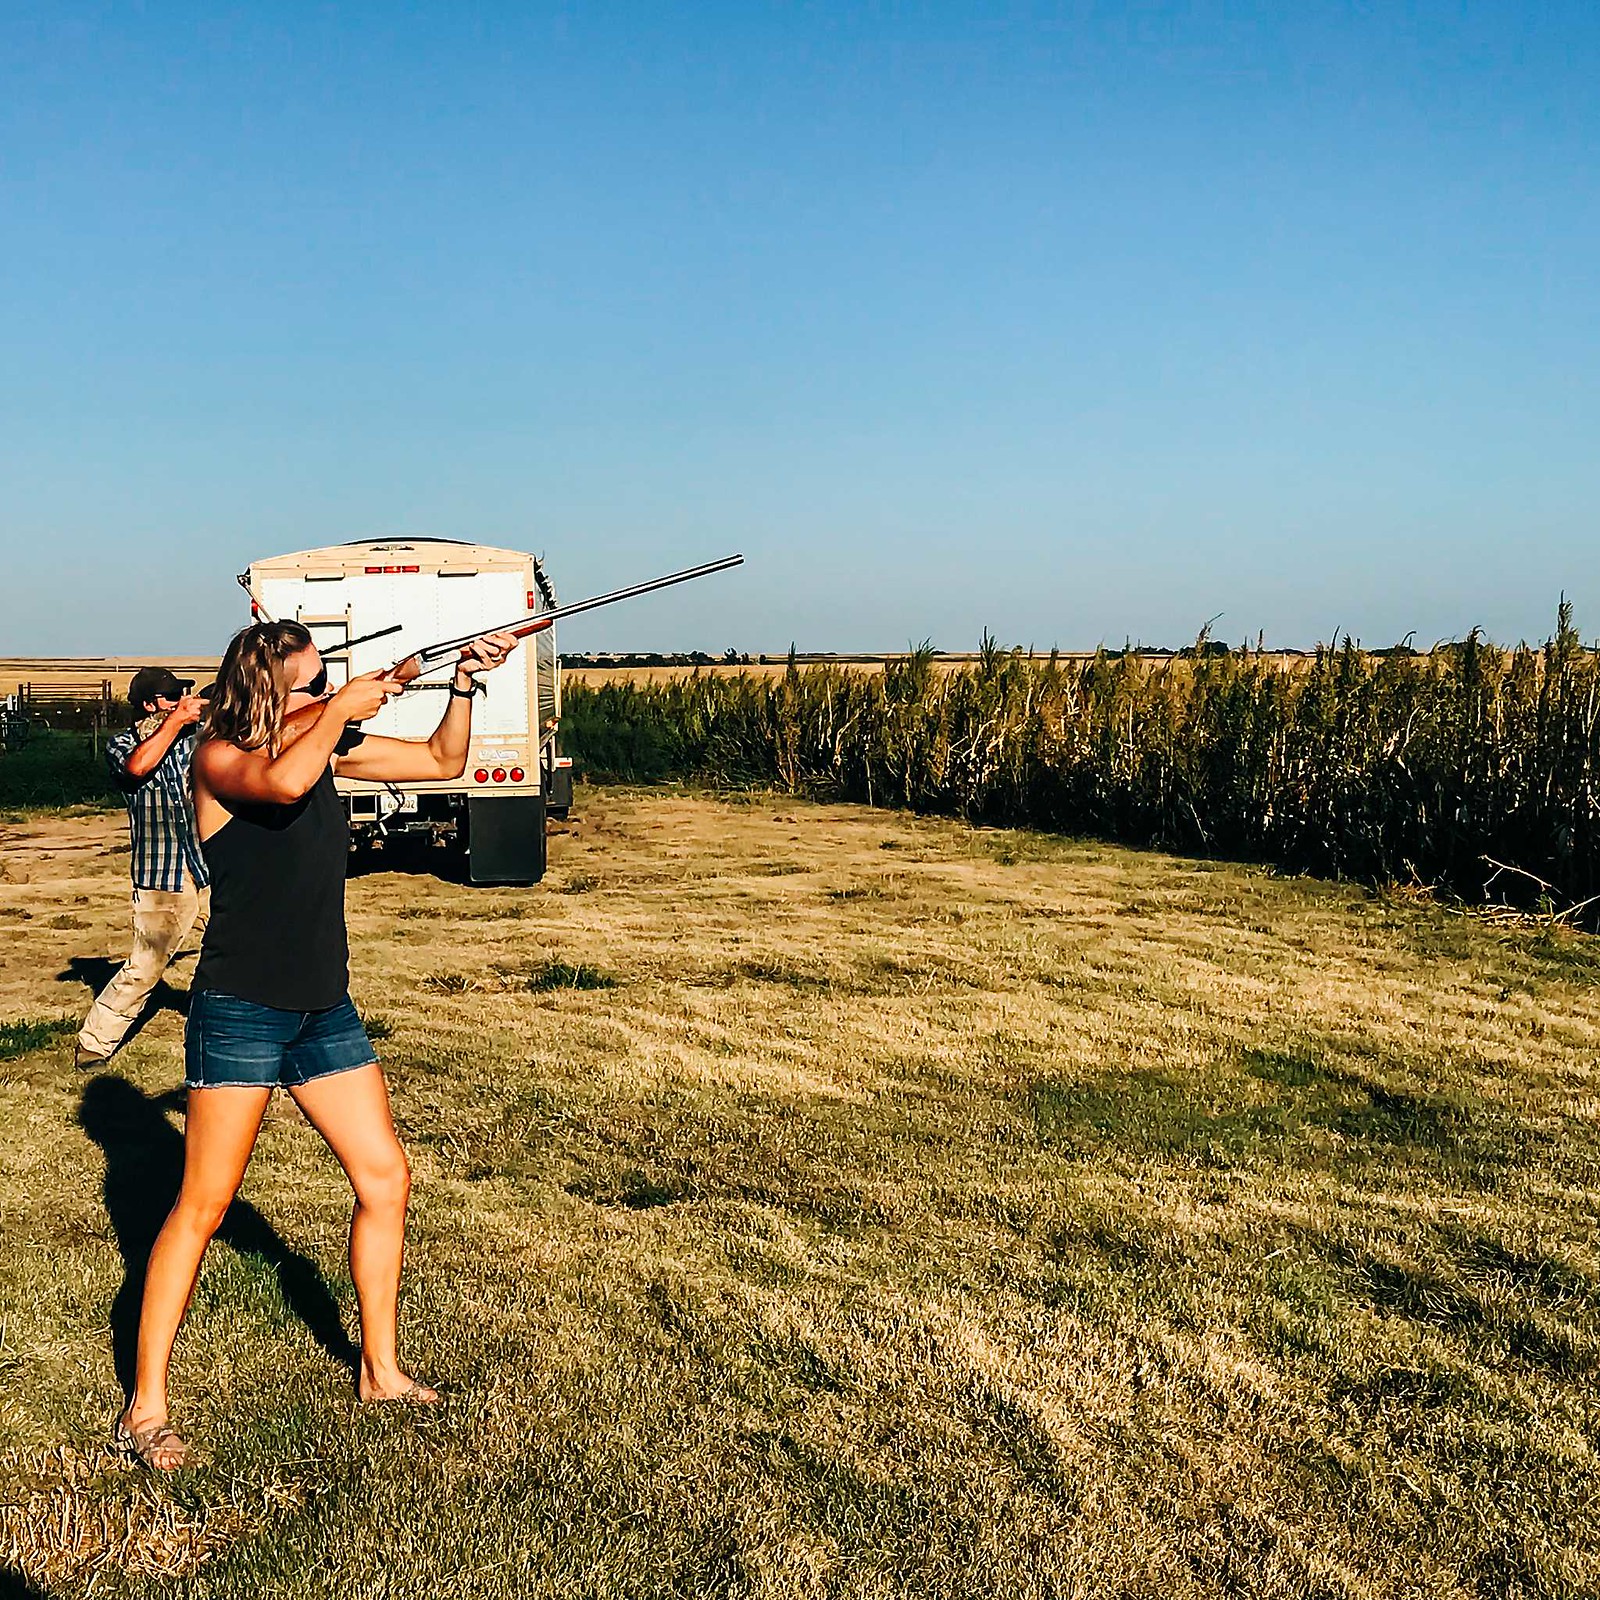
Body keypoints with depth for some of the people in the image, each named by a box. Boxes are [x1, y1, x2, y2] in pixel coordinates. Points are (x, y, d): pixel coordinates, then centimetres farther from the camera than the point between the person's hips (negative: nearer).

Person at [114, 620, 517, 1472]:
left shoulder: (327, 745, 7)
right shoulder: (219, 757, -11)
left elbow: (443, 760, 13)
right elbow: (282, 781, -34)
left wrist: (464, 683, -1)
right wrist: (344, 707, -20)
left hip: (324, 1009, 7)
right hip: (240, 1009, -7)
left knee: (385, 1178, 8)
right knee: (203, 1204, -3)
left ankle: (380, 1370, 23)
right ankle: (145, 1407, 9)